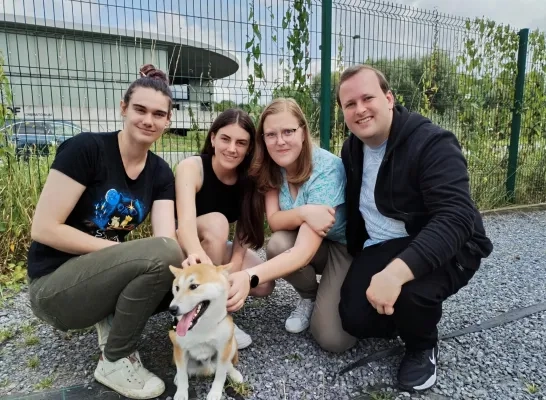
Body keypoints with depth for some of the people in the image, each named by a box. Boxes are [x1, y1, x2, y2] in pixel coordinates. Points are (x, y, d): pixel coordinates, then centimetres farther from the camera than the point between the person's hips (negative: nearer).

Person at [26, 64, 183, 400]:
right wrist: (120, 249, -20)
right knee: (161, 257, -30)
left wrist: (188, 257, -34)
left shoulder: (160, 172, -1)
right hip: (54, 285, -6)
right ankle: (115, 361, -9)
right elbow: (44, 229, -19)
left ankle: (112, 318, 6)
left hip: (105, 275, 6)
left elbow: (167, 238, -12)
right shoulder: (85, 148, -17)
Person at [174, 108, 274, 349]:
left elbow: (244, 234, -15)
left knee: (264, 285, -20)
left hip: (218, 248, 4)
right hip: (185, 250, -3)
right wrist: (200, 257, -60)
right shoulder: (191, 167, -24)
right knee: (216, 222, -35)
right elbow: (186, 223, -39)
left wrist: (231, 273, -32)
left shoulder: (250, 179, -12)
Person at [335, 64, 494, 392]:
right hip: (383, 247, 6)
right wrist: (356, 254, 7)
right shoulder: (352, 149, 2)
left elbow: (455, 218, -35)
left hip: (444, 247, -5)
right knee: (355, 319, -14)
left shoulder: (433, 143, -22)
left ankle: (424, 347, 1)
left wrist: (397, 271, -48)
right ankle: (407, 318, 22)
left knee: (409, 290, -37)